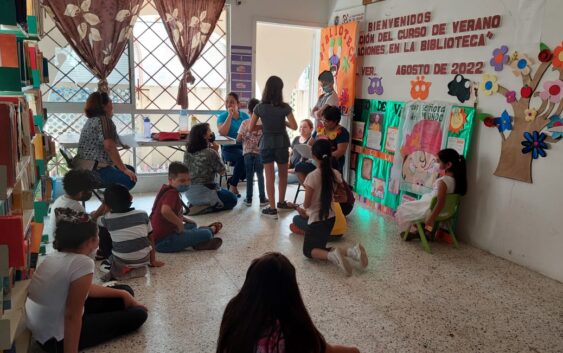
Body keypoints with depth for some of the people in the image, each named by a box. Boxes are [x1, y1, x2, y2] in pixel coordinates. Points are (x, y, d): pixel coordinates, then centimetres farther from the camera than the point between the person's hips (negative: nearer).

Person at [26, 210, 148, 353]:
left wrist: (123, 294, 18)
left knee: (125, 291, 14)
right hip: (58, 339, -9)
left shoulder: (54, 256, 1)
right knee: (138, 314, 5)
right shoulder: (83, 263, -28)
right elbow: (72, 316, -29)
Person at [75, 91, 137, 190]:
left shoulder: (92, 119, 19)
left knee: (131, 170, 16)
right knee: (130, 179, -20)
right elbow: (109, 147, -22)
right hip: (93, 170, -11)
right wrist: (124, 169, -20)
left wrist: (122, 144, 30)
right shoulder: (105, 120, -12)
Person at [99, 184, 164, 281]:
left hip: (121, 264, 1)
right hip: (144, 260, 0)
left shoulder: (107, 219, -4)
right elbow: (150, 238, 6)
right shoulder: (143, 214, -1)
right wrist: (153, 261, 15)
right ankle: (138, 269, 4)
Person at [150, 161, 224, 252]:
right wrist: (180, 223, -24)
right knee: (206, 234, -8)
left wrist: (184, 219, 18)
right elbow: (165, 211, -39)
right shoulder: (172, 193, -19)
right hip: (164, 242, -11)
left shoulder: (168, 190, 12)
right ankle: (211, 229, 20)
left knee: (192, 225, 33)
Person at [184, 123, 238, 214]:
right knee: (232, 199, 18)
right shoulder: (210, 153, -20)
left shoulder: (188, 152, 0)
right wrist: (216, 152, -5)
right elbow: (222, 171, -8)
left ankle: (194, 205, 11)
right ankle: (204, 209, -4)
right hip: (205, 192, -7)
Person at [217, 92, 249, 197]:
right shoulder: (222, 116, 2)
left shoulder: (245, 116, 11)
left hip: (244, 147, 4)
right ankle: (233, 184, -11)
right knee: (242, 157, -35)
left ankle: (232, 181, -7)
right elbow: (222, 133, -16)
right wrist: (230, 115, -13)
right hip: (229, 148, -3)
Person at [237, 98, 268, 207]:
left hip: (248, 152, 0)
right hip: (259, 152, 0)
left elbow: (238, 138, -8)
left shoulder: (245, 123, -7)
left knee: (249, 176, 7)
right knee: (260, 175, 7)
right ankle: (262, 199, 10)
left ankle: (249, 199, 12)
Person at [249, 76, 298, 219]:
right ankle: (281, 202, 32)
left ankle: (272, 208, 1)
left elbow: (251, 128, 0)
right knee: (283, 175, 17)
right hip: (282, 143, 0)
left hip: (266, 144, 0)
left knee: (270, 176, 1)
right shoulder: (285, 107, -9)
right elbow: (294, 126, -8)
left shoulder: (260, 107, -5)